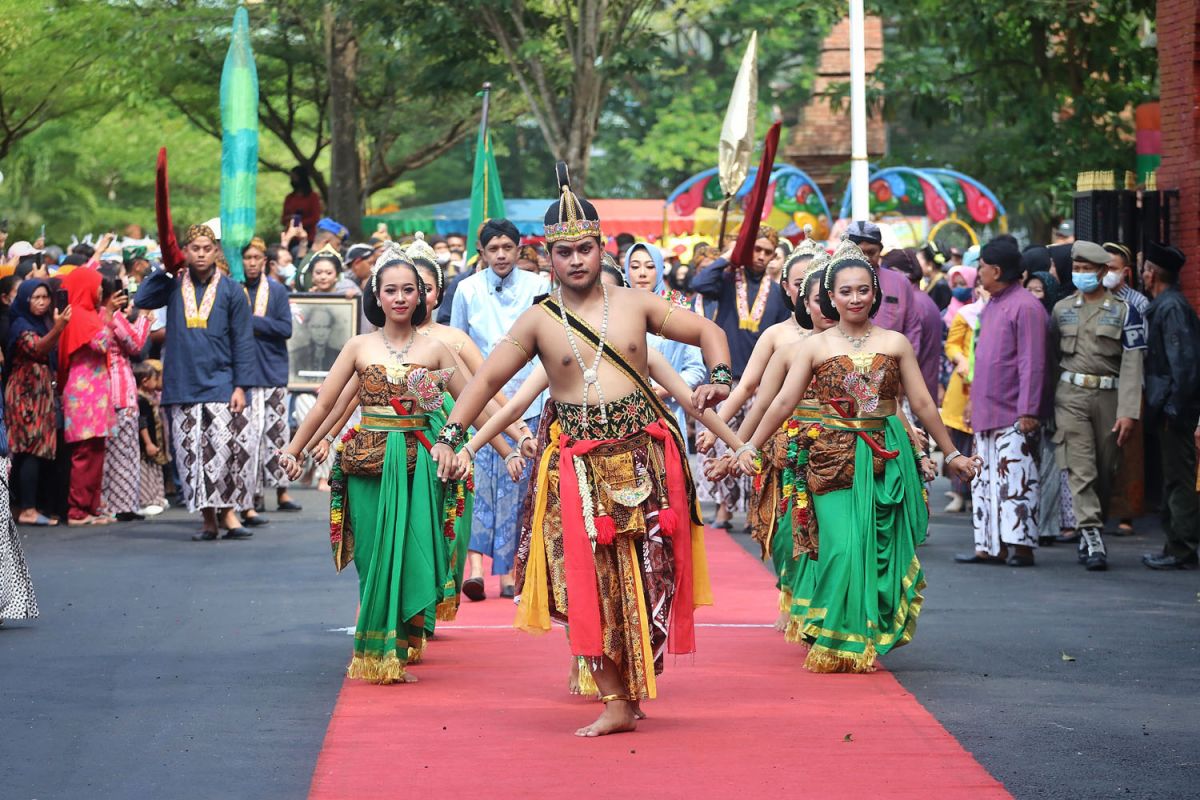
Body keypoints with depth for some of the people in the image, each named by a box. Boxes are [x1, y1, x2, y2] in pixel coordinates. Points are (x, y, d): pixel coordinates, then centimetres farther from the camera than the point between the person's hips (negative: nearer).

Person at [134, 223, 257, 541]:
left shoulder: (231, 291, 5)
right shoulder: (174, 286, 10)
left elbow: (243, 341, 3)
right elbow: (141, 300, -5)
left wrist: (240, 385, -4)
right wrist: (166, 269, -2)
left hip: (220, 385, -2)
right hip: (182, 388, 2)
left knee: (228, 448, -16)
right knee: (191, 454, 1)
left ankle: (227, 511, -6)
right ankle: (208, 518, 7)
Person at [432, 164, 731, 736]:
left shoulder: (635, 304, 6)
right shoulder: (539, 321, 4)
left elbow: (707, 331, 13)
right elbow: (486, 379, 3)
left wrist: (720, 377, -6)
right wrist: (451, 434, -9)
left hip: (643, 456, 1)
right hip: (578, 465, -1)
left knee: (646, 577, 0)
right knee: (587, 582, -7)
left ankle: (635, 684, 15)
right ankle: (615, 702, -3)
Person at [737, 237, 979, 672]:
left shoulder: (895, 343, 7)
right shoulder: (815, 346, 5)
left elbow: (922, 403, 10)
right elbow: (783, 402, 4)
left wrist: (951, 453, 11)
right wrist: (749, 448, -1)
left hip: (887, 457, 2)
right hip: (834, 457, -2)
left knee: (880, 549, 1)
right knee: (842, 547, -12)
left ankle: (866, 640, 14)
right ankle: (837, 641, 1)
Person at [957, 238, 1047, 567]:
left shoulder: (1025, 307, -13)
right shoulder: (991, 306, 16)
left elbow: (1032, 363, -17)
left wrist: (1028, 410, -21)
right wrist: (973, 401, 20)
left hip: (1014, 416, -10)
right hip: (986, 413, 10)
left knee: (1015, 479, -9)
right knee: (985, 480, 10)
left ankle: (1021, 544, -7)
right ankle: (990, 546, 13)